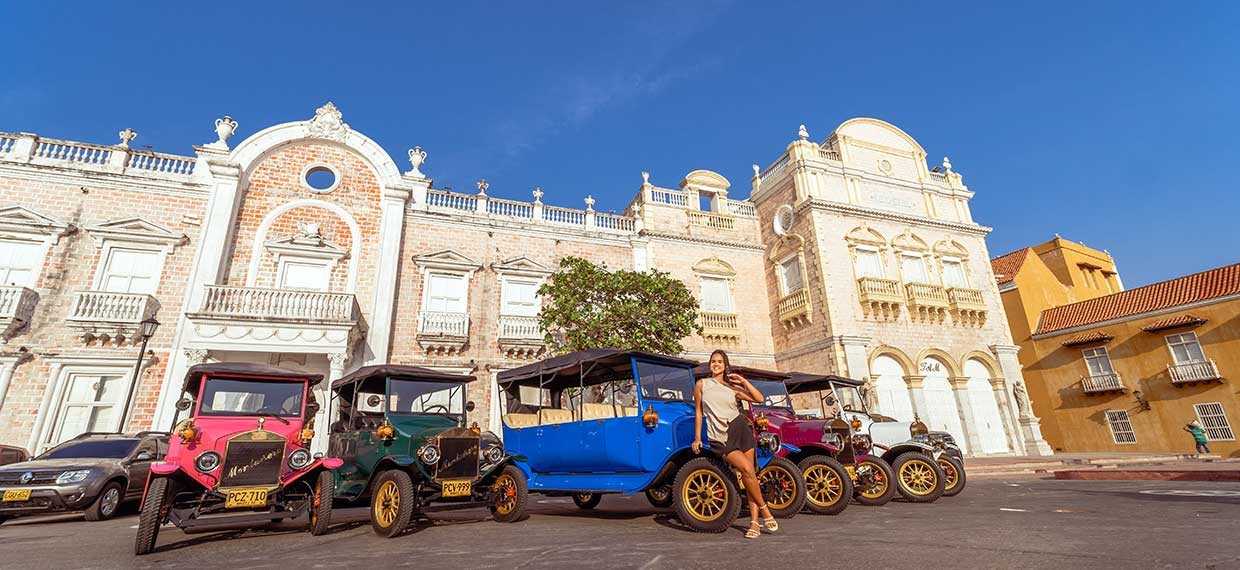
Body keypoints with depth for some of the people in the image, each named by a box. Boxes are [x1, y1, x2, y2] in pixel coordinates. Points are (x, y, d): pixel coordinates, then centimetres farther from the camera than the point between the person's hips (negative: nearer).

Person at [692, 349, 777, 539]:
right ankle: (764, 510, -3)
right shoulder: (702, 384, 8)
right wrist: (697, 438, 7)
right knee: (747, 470, -19)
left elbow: (759, 399, 5)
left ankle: (754, 521, 4)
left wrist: (743, 381, -2)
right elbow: (698, 412, 9)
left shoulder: (732, 387, 12)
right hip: (721, 438, -3)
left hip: (740, 428, 3)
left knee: (749, 474, -2)